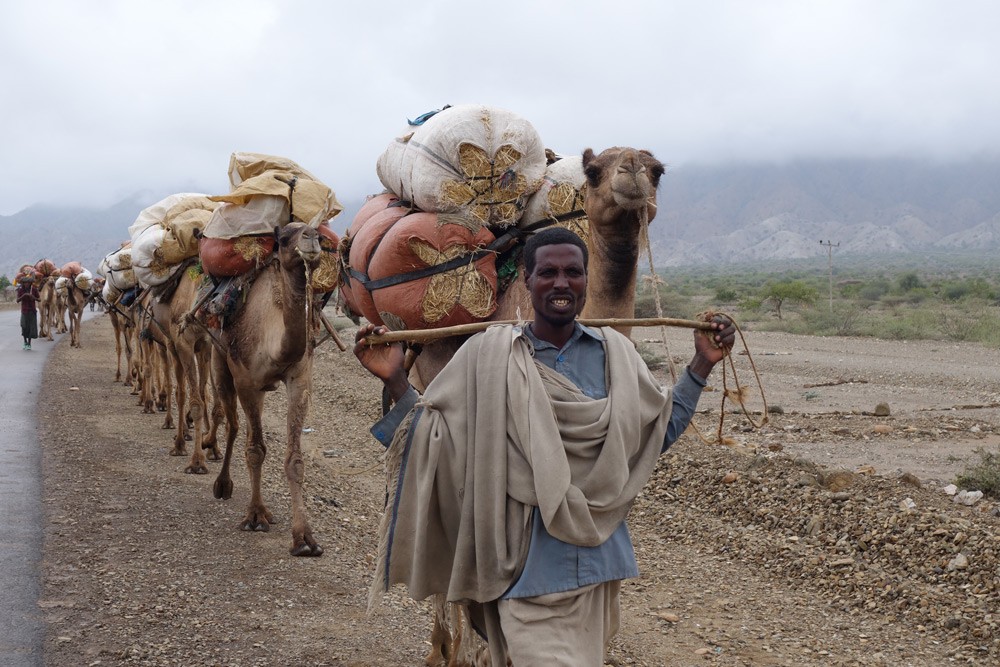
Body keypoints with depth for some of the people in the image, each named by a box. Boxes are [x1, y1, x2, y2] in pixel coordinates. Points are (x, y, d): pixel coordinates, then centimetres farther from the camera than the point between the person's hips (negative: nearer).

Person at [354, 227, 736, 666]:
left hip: (598, 563, 4)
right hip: (529, 568, -4)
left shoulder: (616, 353, 4)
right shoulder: (487, 355, -6)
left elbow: (660, 430, 16)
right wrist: (394, 380, -14)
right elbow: (434, 437, -3)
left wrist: (702, 364, 12)